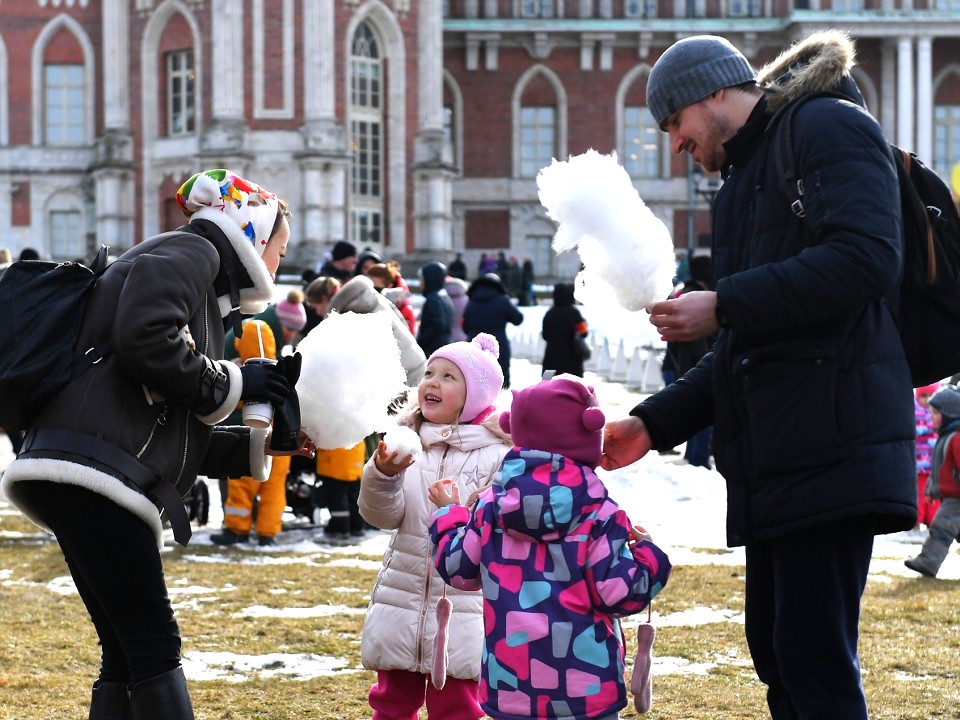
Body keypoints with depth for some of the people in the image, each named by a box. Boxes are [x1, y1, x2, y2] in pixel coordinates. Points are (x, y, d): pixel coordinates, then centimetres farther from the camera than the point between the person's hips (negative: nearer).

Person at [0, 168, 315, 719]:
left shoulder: (206, 295, 30)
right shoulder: (190, 252, 2)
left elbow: (180, 436, 26)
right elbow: (144, 339, -18)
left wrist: (261, 446, 20)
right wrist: (232, 385, -6)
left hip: (86, 479, 10)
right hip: (92, 471, -10)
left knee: (128, 656, 10)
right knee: (155, 647, -11)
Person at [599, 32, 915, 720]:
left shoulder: (830, 127, -3)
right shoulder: (745, 178, 25)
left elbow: (866, 258, -20)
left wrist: (723, 307, -15)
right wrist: (654, 423, 17)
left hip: (831, 448, -10)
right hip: (773, 457, 10)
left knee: (816, 663, -12)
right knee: (777, 654, 11)